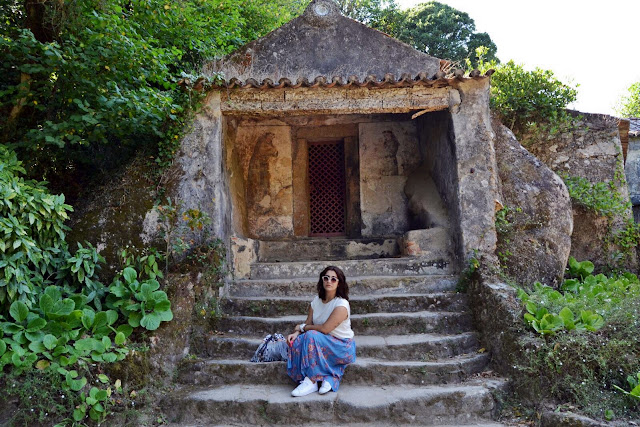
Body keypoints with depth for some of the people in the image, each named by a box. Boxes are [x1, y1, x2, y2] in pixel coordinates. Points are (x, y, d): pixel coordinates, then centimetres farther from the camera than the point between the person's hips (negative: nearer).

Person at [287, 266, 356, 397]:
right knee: (296, 341, -19)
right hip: (323, 343, 7)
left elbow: (324, 329, -24)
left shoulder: (341, 305, -19)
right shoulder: (316, 300, 4)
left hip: (342, 347, -7)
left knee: (311, 336, -30)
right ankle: (328, 378, -18)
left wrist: (302, 327, -11)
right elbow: (308, 323, 5)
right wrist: (296, 333, -16)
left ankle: (311, 381, -23)